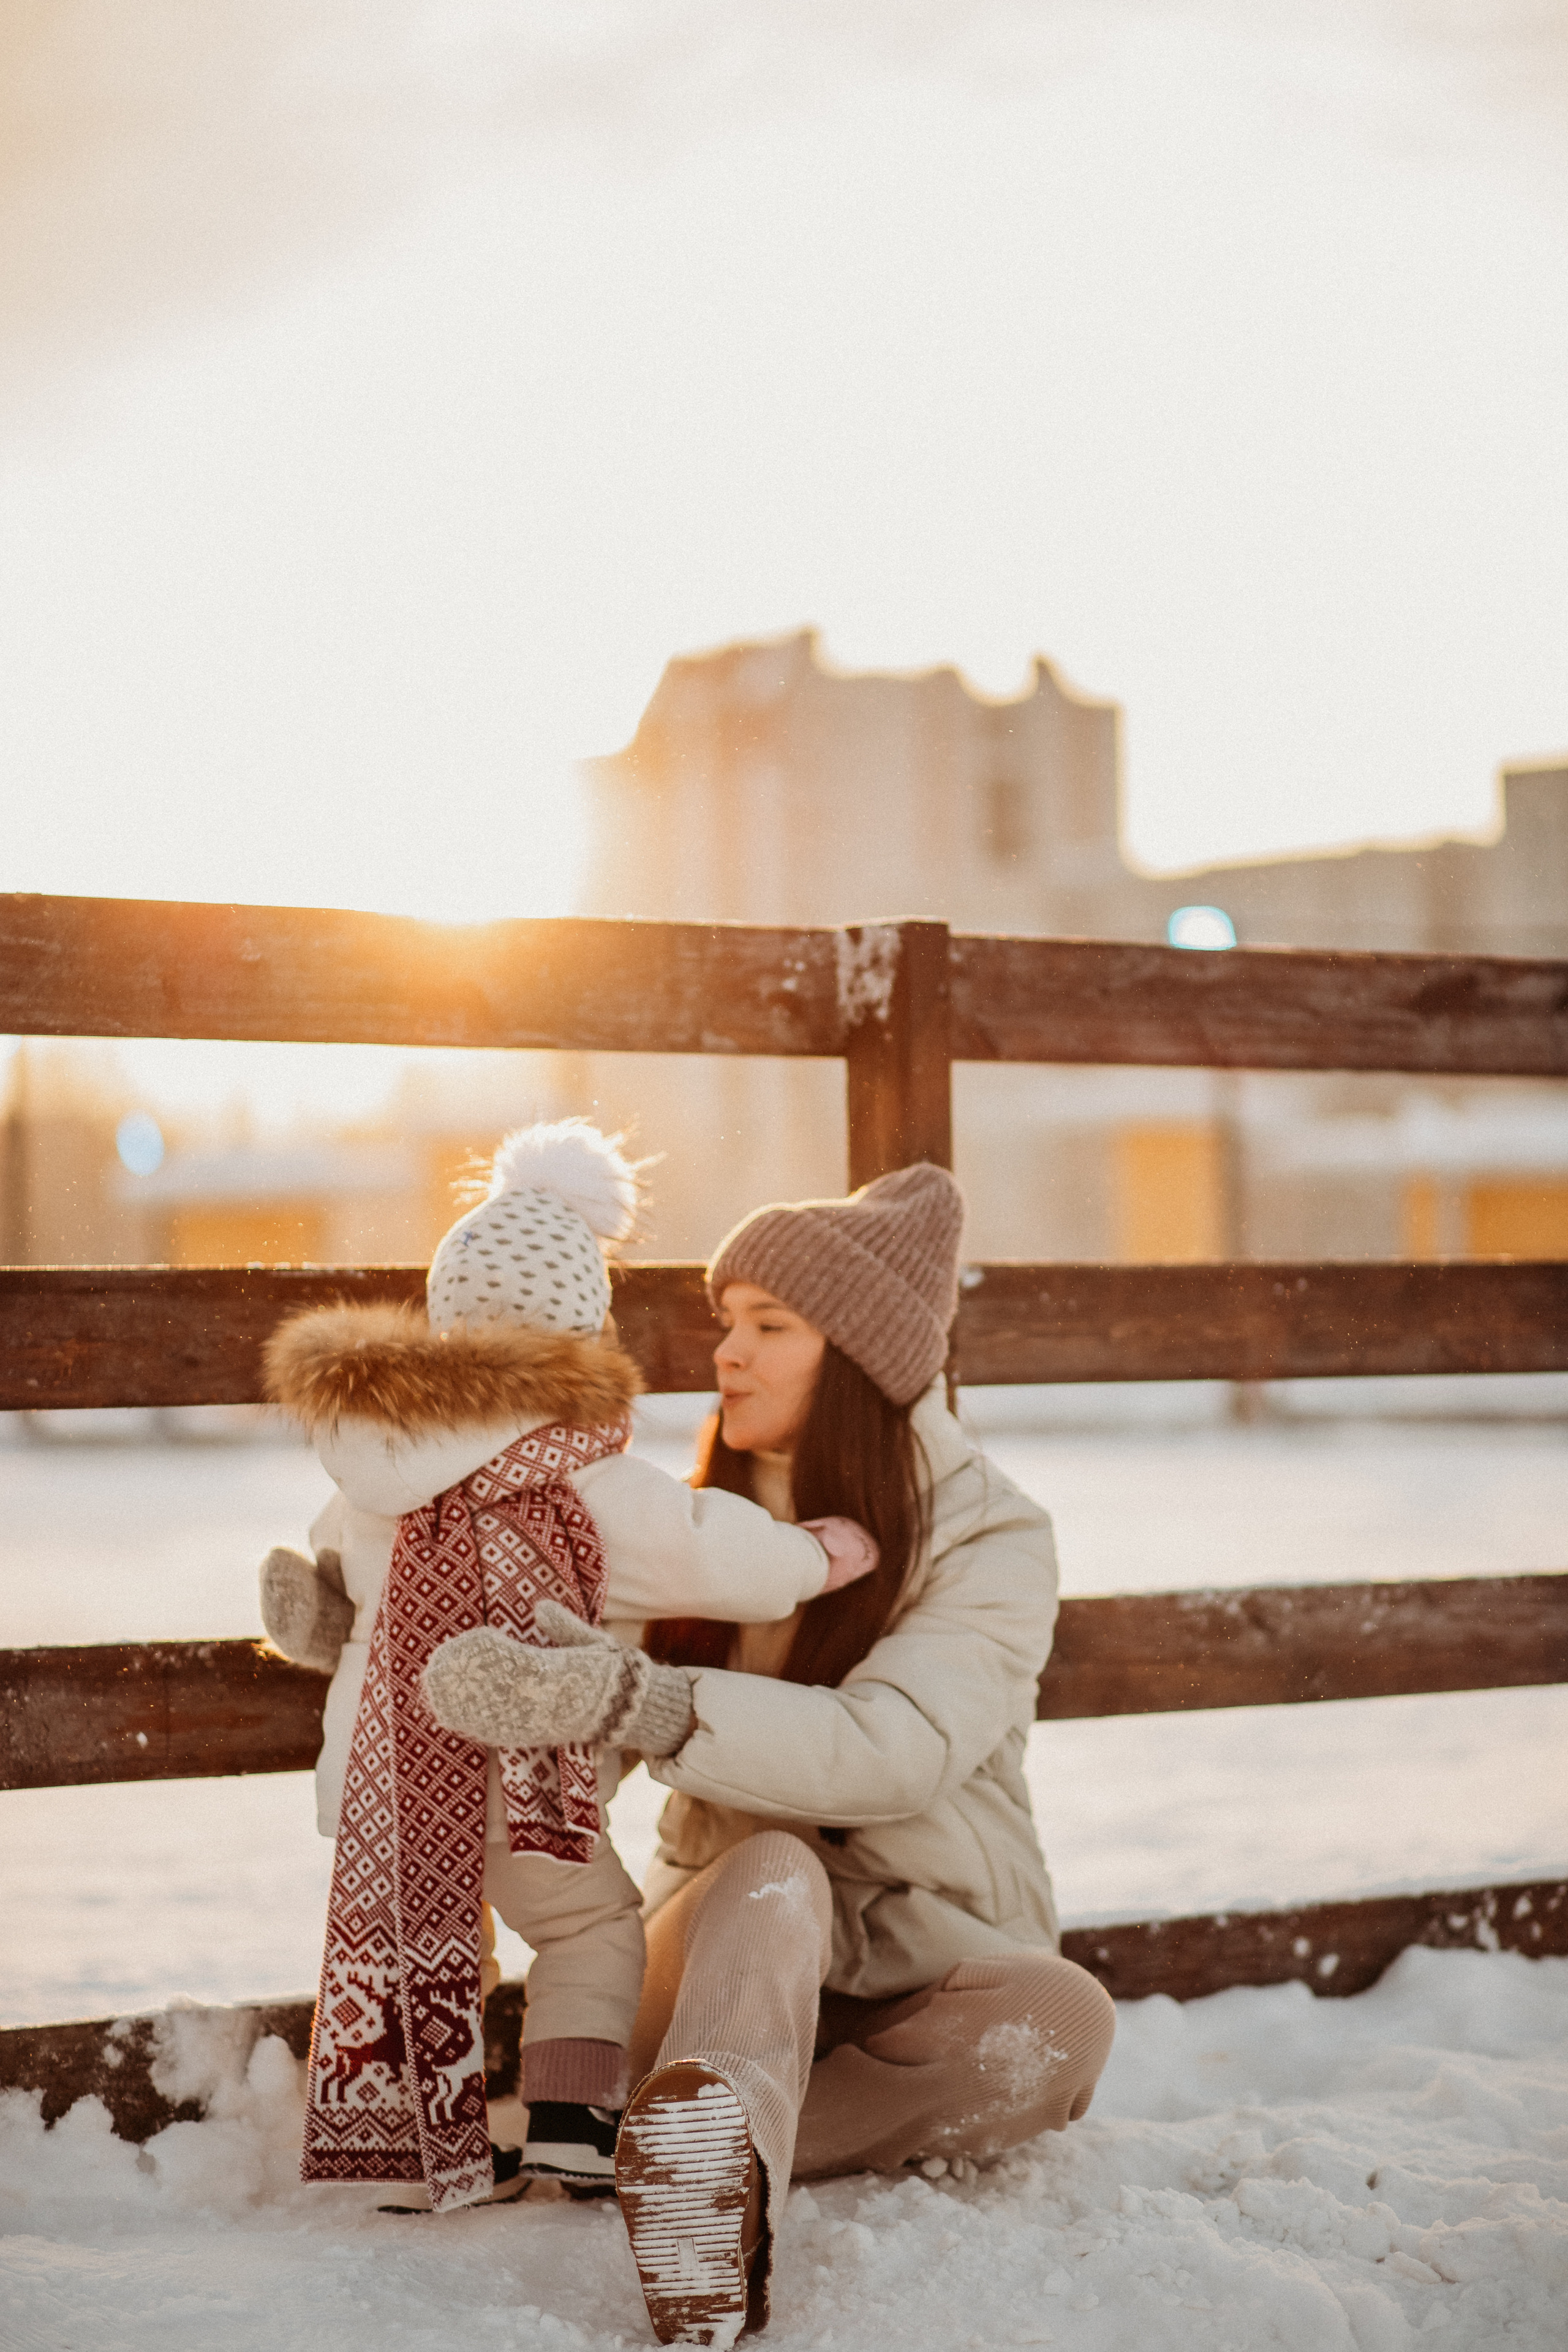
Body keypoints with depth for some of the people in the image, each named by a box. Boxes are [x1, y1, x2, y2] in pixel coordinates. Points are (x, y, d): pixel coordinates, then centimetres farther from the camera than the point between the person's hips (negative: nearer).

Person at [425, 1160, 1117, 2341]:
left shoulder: (989, 1539, -10)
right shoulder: (700, 1523, 4)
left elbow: (894, 1749, -27)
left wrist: (636, 1703, -41)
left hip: (927, 1978, -1)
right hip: (733, 1944, 1)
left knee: (1063, 2017, -33)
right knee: (774, 1869, -33)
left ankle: (696, 2152, -35)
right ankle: (716, 2170, -58)